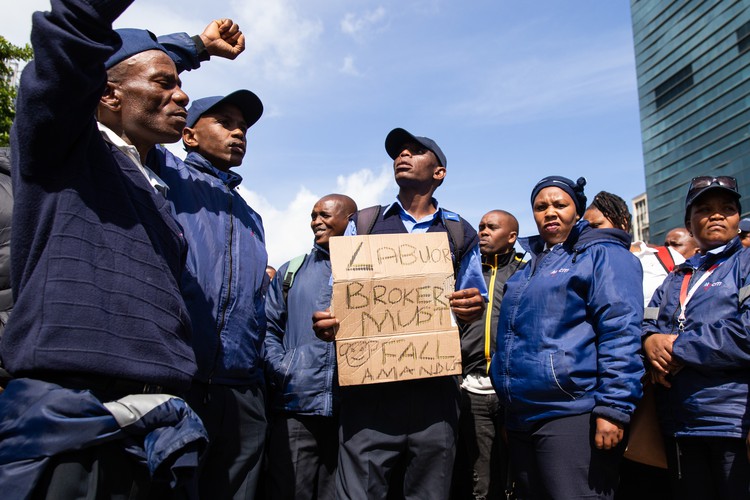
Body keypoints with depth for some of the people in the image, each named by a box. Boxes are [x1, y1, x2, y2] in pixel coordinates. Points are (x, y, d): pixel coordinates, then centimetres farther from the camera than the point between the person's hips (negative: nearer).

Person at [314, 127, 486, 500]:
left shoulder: (461, 234, 15)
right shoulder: (363, 224, 15)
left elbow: (473, 302, 16)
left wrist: (473, 307, -8)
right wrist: (328, 323, -12)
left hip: (434, 388, 1)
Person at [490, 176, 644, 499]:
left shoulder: (601, 254, -2)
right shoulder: (526, 262, 19)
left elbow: (620, 332, -13)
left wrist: (612, 406, -20)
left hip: (573, 414, -7)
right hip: (521, 419, 8)